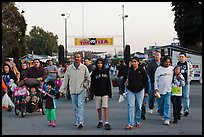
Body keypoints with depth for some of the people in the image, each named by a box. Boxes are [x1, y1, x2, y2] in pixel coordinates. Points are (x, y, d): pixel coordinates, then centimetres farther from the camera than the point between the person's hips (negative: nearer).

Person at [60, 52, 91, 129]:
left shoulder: (84, 67, 0)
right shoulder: (69, 68, 3)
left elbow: (88, 79, 9)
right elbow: (65, 79, 7)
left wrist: (84, 85, -2)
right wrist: (62, 89, 4)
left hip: (81, 90, -2)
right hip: (72, 90, 2)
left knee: (80, 105, -13)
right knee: (75, 107, 9)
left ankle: (80, 122, -17)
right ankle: (77, 121, 20)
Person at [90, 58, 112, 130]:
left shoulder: (106, 71, 4)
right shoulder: (94, 72, 3)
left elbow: (108, 82, 5)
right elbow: (92, 83, 3)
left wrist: (109, 92, 2)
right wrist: (92, 90, -8)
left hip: (105, 92, -1)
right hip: (97, 92, 1)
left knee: (105, 107, -10)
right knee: (98, 108, 9)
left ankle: (106, 123, -10)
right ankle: (100, 121, 23)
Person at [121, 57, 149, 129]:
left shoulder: (142, 70, -2)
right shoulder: (128, 70, 1)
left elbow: (146, 81, 1)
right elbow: (124, 81, 6)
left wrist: (146, 91, -3)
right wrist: (122, 91, 5)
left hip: (140, 91, 0)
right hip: (130, 91, 0)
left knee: (139, 107, 8)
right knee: (130, 106, -7)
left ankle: (138, 122, 22)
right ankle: (130, 123, -9)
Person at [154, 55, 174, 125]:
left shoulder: (172, 68, 5)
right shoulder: (159, 69, -1)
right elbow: (156, 79, 1)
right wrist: (156, 88, -5)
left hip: (168, 90, 0)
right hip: (160, 90, 0)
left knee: (167, 105, -9)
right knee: (160, 105, 11)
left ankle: (167, 119, -7)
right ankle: (162, 115, 37)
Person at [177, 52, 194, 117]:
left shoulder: (189, 64, 6)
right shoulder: (176, 64, 6)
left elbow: (192, 73, 10)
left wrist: (189, 79, -1)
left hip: (186, 82, -1)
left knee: (186, 96, -8)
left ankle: (186, 110, -8)